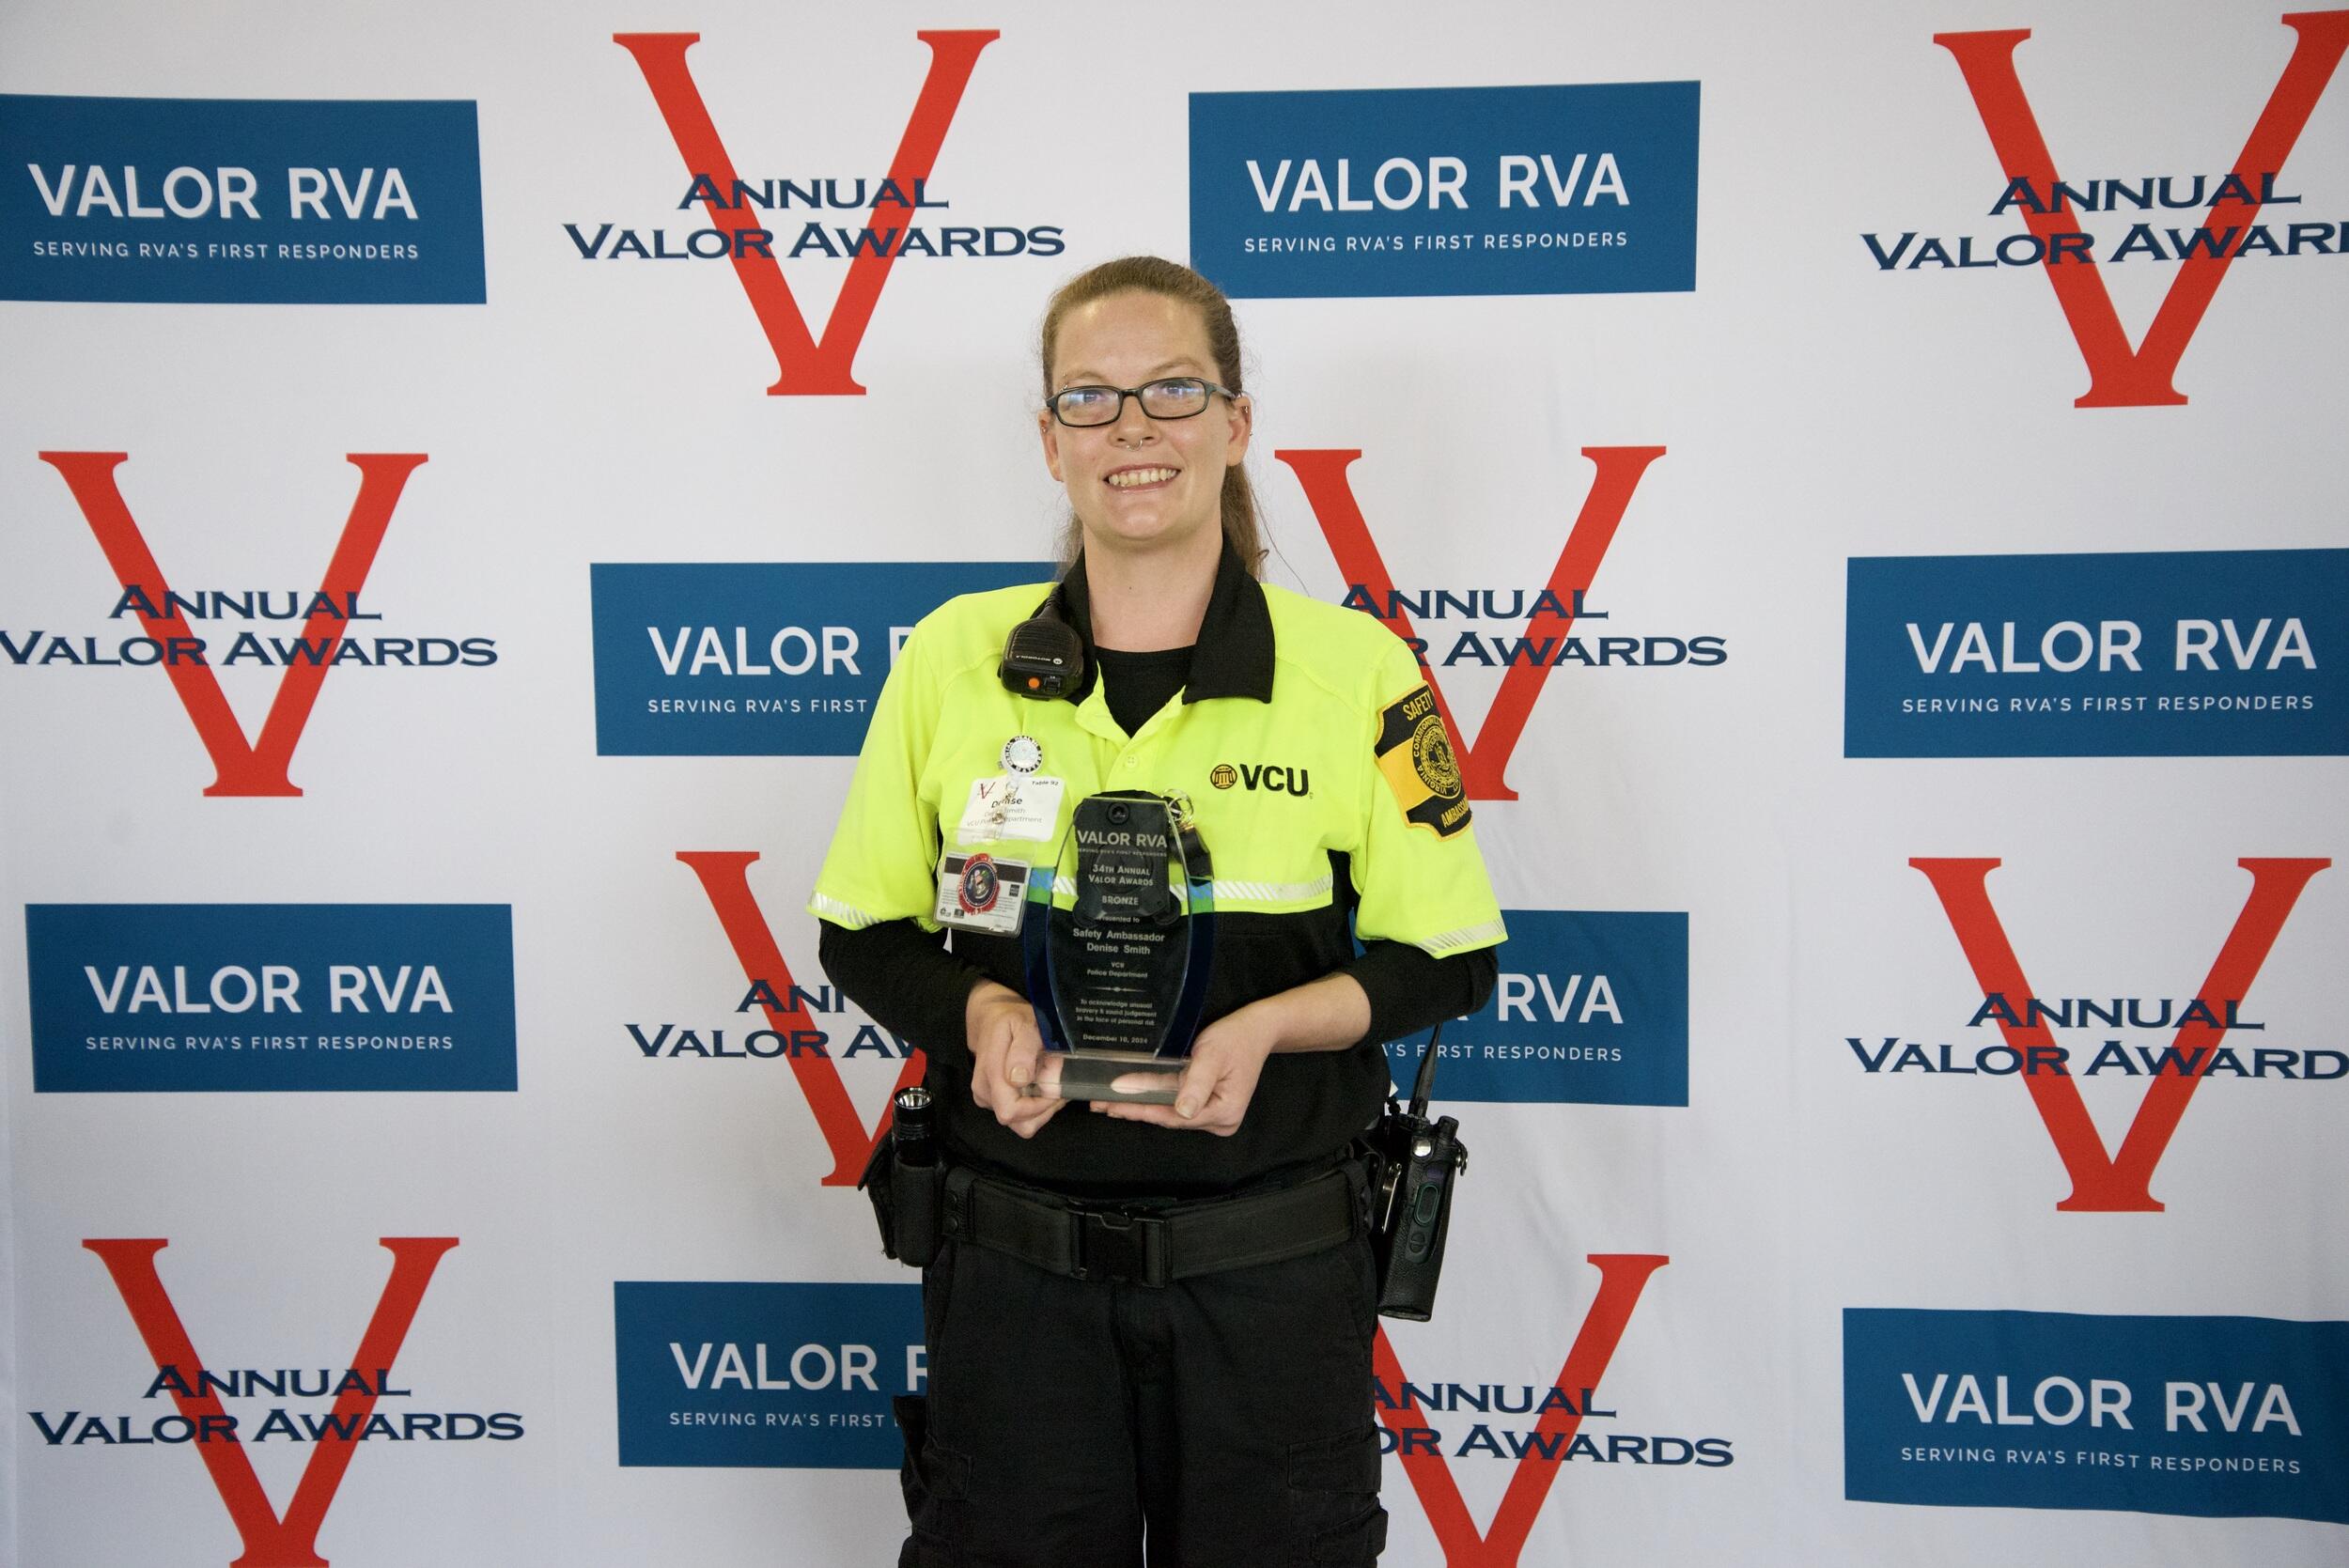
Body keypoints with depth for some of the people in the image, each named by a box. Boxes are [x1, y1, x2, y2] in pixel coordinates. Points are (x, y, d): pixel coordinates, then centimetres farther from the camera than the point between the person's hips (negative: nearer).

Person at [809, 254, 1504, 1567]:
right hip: (1014, 1270, 2)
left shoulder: (1357, 669, -5)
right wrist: (977, 1008, -14)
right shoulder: (953, 658, 0)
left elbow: (1449, 960, -1)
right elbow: (864, 934, 7)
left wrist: (1266, 1026, -18)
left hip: (1271, 1273, -1)